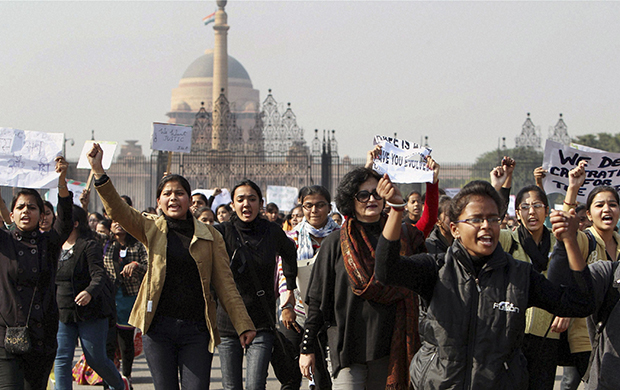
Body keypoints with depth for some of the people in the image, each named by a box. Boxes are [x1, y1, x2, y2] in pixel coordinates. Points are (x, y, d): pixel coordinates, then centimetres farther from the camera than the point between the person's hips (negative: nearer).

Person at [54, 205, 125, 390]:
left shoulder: (89, 246, -9)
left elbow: (99, 275, -22)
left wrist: (89, 292, -41)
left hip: (90, 311, -5)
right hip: (62, 312, 6)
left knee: (96, 359, 3)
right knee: (61, 359, -3)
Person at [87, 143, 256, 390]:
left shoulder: (209, 236, 8)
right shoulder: (152, 229, 8)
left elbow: (224, 283, 7)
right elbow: (117, 210, -6)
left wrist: (243, 324, 1)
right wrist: (98, 170, -18)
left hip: (197, 331, 0)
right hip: (159, 328, 0)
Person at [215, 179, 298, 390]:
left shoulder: (273, 232, 4)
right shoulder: (223, 232, -3)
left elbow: (289, 253, 25)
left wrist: (290, 289, 30)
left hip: (262, 324, 0)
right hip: (228, 322, 0)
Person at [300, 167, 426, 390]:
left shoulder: (405, 238, 8)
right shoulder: (335, 244, 2)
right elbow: (317, 300, 3)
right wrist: (307, 347, 1)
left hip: (390, 347, 3)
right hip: (348, 345, -2)